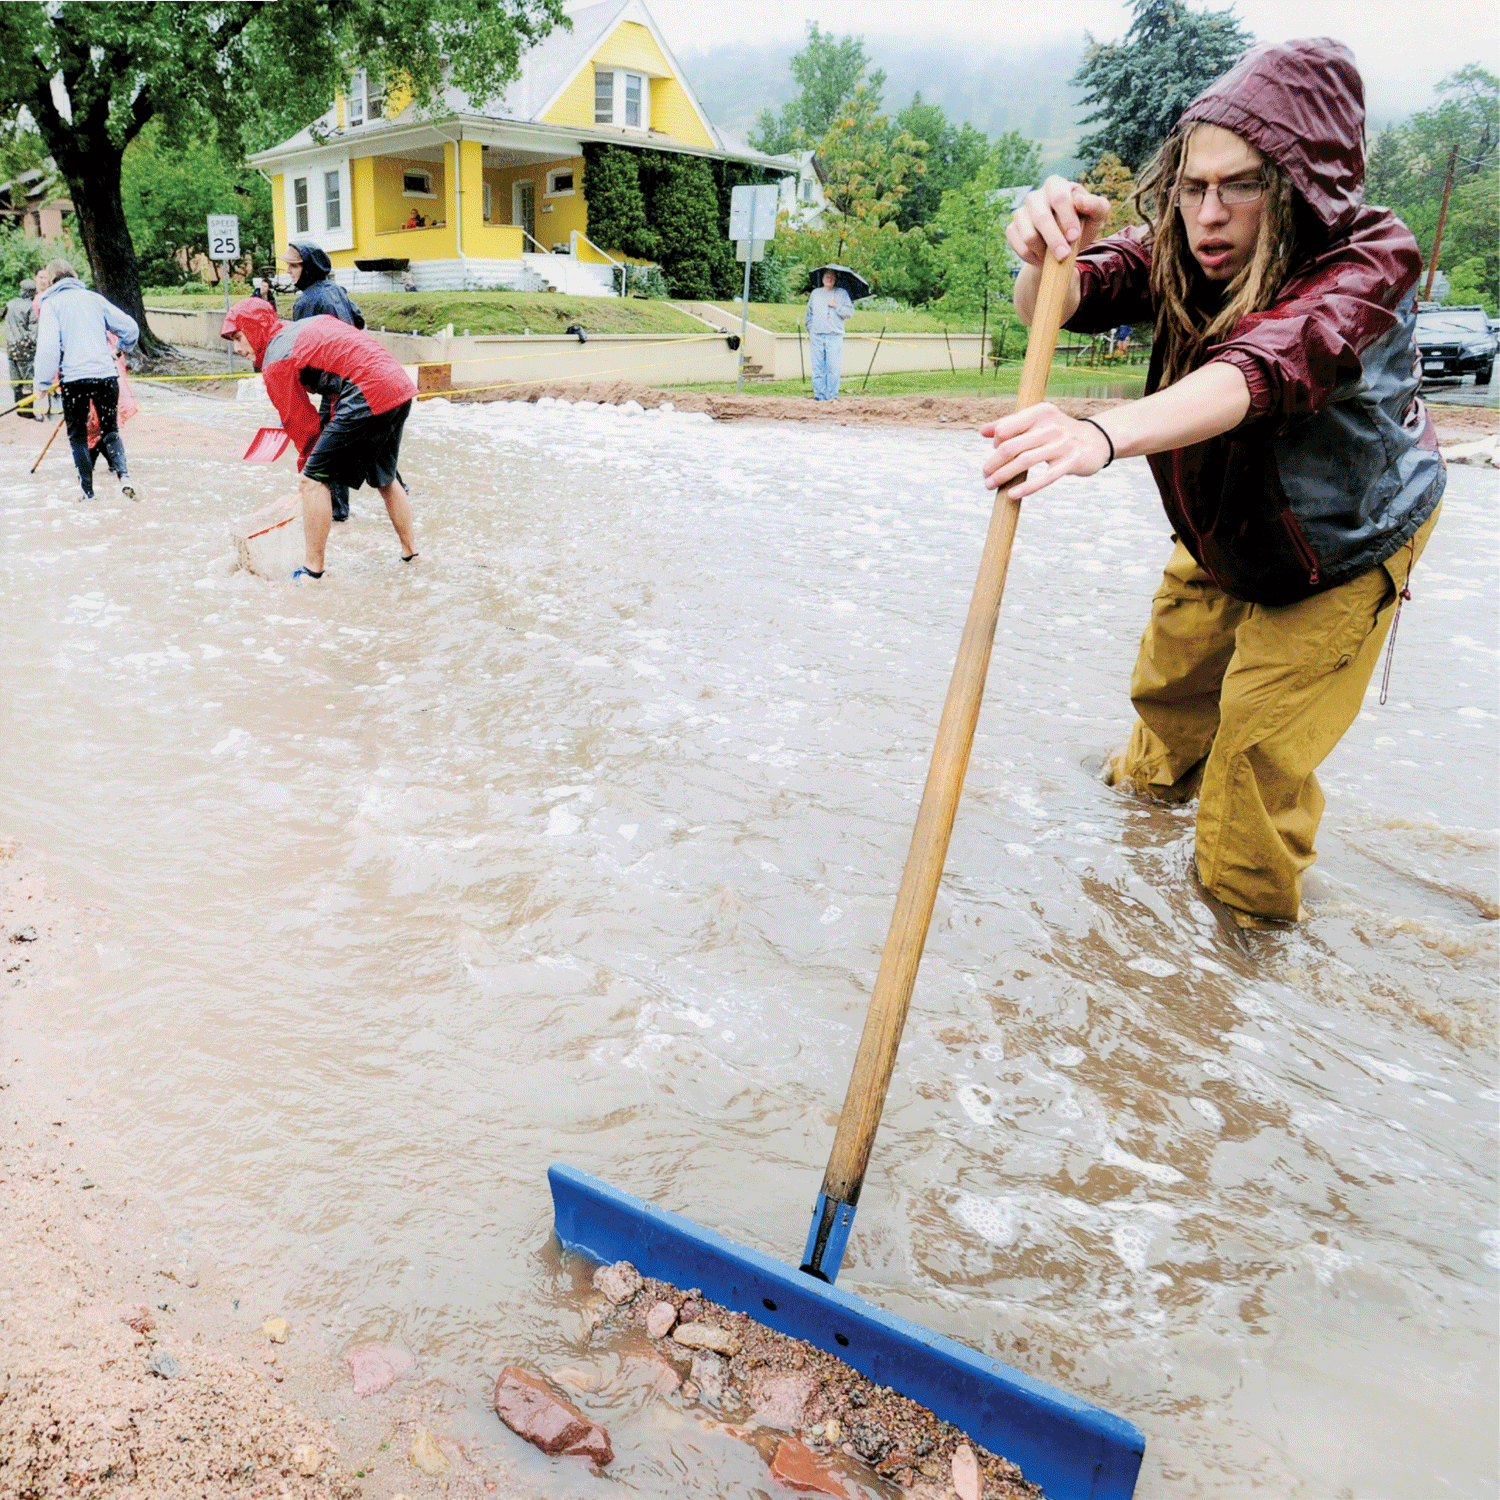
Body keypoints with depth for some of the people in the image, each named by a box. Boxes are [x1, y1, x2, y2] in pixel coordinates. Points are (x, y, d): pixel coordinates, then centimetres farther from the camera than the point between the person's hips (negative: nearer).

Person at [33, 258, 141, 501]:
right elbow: (130, 327, 13)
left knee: (77, 435, 12)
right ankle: (123, 474, -8)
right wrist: (122, 348, 35)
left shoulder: (51, 303, 2)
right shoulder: (94, 298, 11)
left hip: (74, 378, -2)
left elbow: (47, 346, -9)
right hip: (106, 374, 3)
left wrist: (41, 383, -2)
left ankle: (86, 490, 14)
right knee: (110, 430, 15)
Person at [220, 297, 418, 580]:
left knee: (314, 478, -1)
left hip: (369, 398, -9)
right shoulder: (314, 321, 23)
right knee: (385, 477, 26)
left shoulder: (276, 362, -1)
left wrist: (307, 464, 17)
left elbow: (301, 421, 2)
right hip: (401, 388, 9)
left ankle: (313, 571, 4)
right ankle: (409, 553, 35)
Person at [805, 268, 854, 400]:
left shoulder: (842, 293, 10)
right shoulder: (815, 293, 17)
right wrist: (810, 329, 14)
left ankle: (832, 395, -2)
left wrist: (837, 306, -9)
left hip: (835, 336, -2)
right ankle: (819, 395, 3)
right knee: (818, 368, -1)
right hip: (817, 336, 2)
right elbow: (809, 313, 23)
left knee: (833, 368, -7)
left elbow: (850, 312, 3)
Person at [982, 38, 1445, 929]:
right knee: (1173, 665, 22)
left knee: (1262, 734, 1)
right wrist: (1046, 257, -58)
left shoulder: (1371, 260, -35)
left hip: (1344, 541, -5)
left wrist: (1105, 435, -72)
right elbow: (1054, 307, -32)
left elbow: (1267, 366, -54)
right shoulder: (1181, 255, -19)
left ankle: (1252, 906, 28)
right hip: (1219, 531, 5)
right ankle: (1163, 773, 55)